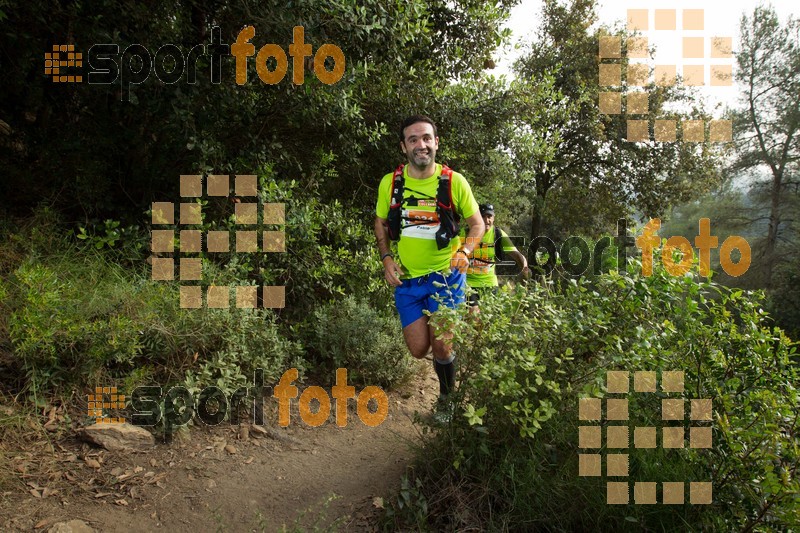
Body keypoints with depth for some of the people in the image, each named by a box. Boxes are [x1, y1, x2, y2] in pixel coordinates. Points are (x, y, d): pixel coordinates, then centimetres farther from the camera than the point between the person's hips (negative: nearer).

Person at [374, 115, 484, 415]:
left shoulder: (454, 182, -9)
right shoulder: (390, 183, -4)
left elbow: (477, 224, 2)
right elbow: (380, 223, 11)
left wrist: (464, 252, -16)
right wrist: (386, 259, -3)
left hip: (445, 274, -2)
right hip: (406, 278, 2)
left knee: (441, 347, -6)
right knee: (419, 349, 3)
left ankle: (447, 395, 24)